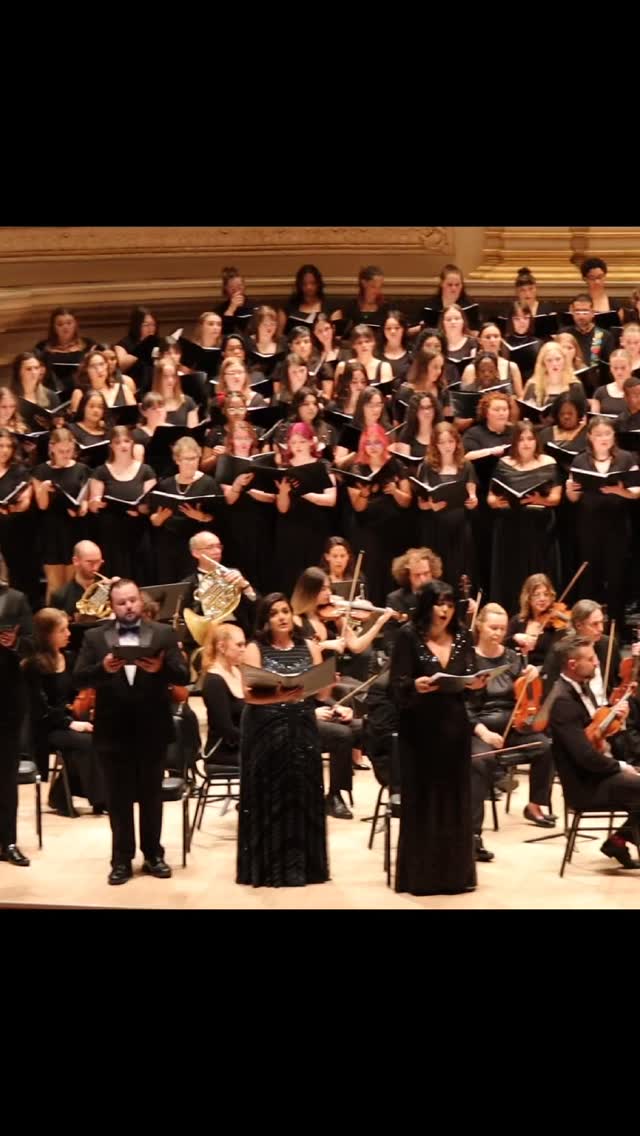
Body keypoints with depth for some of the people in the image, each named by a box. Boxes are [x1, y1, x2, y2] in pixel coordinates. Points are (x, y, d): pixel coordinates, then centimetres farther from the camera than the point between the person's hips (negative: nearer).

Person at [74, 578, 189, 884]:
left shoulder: (164, 634, 2)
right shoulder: (95, 637, 3)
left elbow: (184, 676, -5)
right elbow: (79, 677, -5)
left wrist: (161, 667, -26)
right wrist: (103, 668, -25)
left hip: (152, 730, 0)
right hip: (113, 731, 0)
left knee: (151, 795, 10)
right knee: (119, 798, 5)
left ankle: (153, 855, 20)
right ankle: (121, 859, 11)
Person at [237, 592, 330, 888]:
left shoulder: (309, 647, 7)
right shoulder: (255, 650, -1)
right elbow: (249, 695, -11)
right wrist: (277, 697, -29)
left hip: (302, 729, 3)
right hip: (265, 731, -3)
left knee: (302, 795, 3)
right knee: (269, 797, -2)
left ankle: (300, 865, 10)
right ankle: (269, 867, 4)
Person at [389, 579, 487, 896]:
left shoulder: (462, 639, 7)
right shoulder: (409, 636, -6)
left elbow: (467, 680, 7)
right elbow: (397, 685, -11)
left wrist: (477, 683, -15)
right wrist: (416, 685, -32)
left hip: (454, 727, 4)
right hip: (420, 728, -4)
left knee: (455, 798, 7)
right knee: (422, 800, -1)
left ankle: (455, 872, 14)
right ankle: (420, 874, 6)